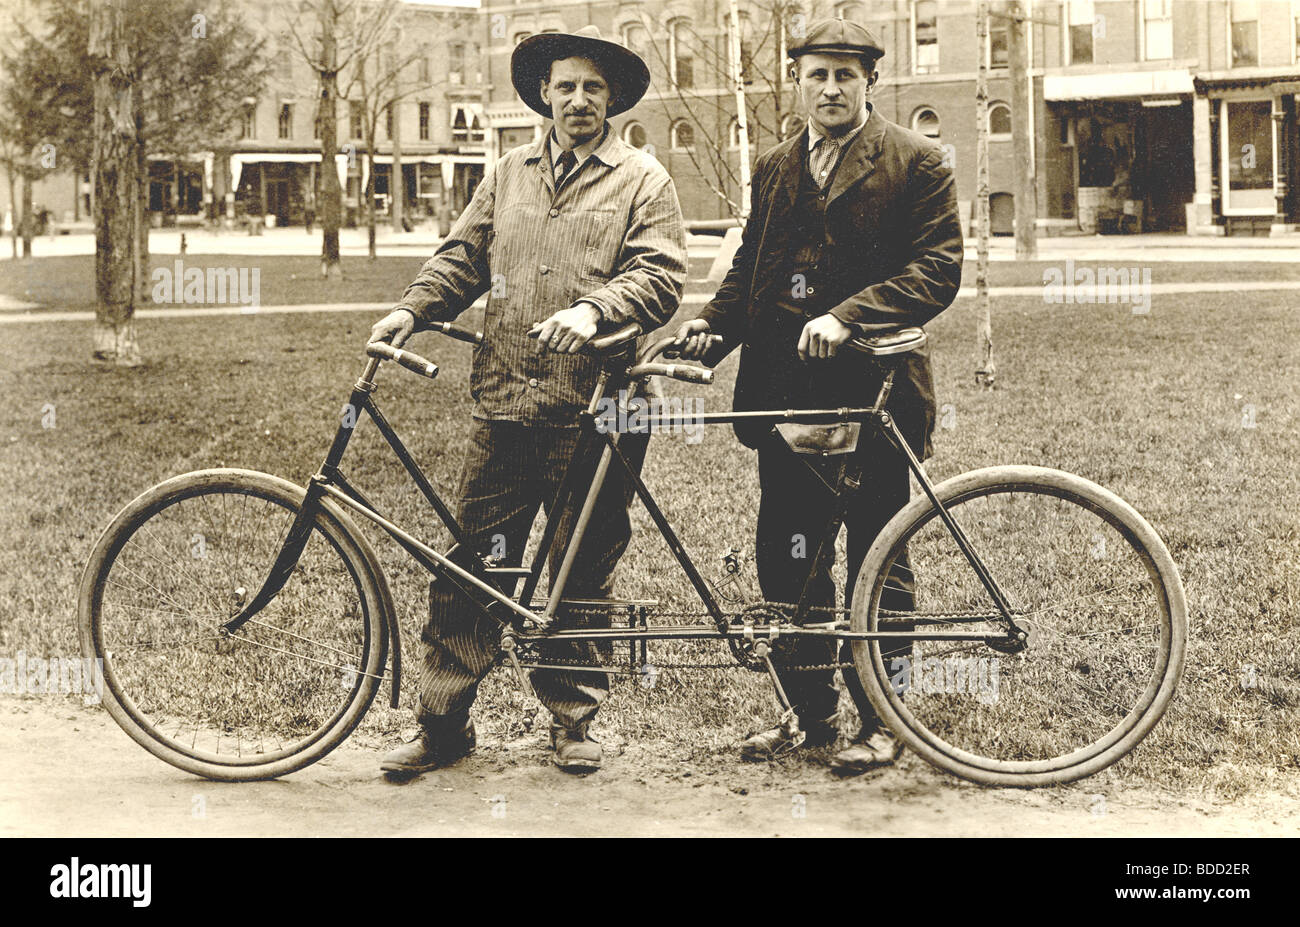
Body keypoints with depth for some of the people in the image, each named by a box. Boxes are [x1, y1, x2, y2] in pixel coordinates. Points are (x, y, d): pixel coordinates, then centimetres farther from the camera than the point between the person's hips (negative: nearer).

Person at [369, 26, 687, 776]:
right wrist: (413, 309, 0)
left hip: (594, 410, -3)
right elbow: (464, 257, 17)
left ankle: (574, 719, 18)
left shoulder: (643, 180, 5)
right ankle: (444, 722, 9)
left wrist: (593, 310, -22)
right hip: (505, 405, 3)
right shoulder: (511, 174, 18)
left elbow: (660, 277, -6)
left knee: (583, 573, 5)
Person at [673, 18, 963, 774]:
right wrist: (714, 325, 0)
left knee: (876, 562, 3)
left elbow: (938, 269, -10)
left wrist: (847, 316, -22)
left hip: (871, 387, -5)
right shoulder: (775, 169, 17)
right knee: (786, 558, 8)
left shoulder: (916, 163, -1)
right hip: (786, 390, 5)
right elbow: (751, 266, 20)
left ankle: (881, 720, 14)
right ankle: (812, 712, 21)